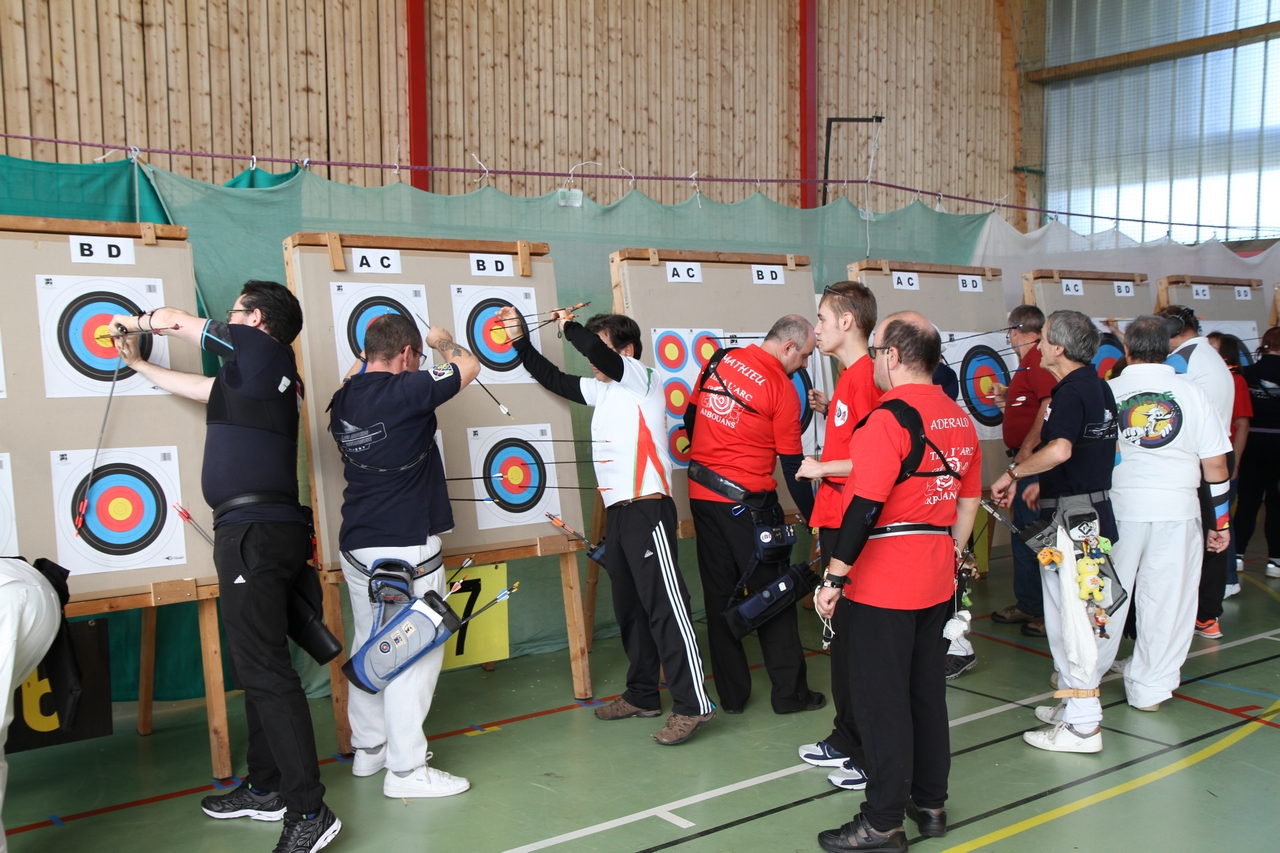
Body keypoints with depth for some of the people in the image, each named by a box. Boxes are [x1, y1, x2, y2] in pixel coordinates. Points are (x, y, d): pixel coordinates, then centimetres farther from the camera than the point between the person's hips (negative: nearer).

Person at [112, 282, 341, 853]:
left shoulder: (260, 348, -5)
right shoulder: (253, 373, 20)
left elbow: (174, 319, 5)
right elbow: (197, 386, 35)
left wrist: (131, 320, 24)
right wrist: (138, 363, 46)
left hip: (254, 533, -10)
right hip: (263, 532, 10)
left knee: (264, 669, -11)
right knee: (255, 665, 16)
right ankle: (265, 789, 27)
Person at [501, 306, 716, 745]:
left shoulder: (642, 380, -6)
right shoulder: (603, 390, 18)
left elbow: (598, 352, -23)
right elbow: (554, 379, 25)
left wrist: (569, 326, -6)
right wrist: (521, 341, 16)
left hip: (647, 510, -9)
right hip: (617, 512, 9)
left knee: (665, 606, -11)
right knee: (629, 607, 14)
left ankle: (692, 704, -9)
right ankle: (643, 695, 24)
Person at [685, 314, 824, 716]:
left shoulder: (719, 361, 6)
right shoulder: (782, 388, -10)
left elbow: (691, 418, 14)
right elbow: (793, 466, -7)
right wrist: (814, 520, 3)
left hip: (701, 497, 6)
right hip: (746, 503, -6)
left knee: (720, 596, 12)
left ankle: (731, 695, 19)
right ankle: (789, 693, 15)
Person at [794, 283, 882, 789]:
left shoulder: (864, 378, -17)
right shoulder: (851, 376, 14)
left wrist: (819, 469, -15)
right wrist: (828, 411, 11)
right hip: (836, 521, 10)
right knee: (842, 633, 18)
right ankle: (847, 738, 31)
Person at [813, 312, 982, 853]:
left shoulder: (890, 417, -18)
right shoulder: (959, 418, 8)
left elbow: (865, 505, -22)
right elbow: (969, 500, 16)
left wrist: (834, 577, -17)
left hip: (882, 585, -8)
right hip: (936, 581, 8)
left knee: (880, 700, 2)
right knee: (927, 690, 18)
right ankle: (930, 804, 30)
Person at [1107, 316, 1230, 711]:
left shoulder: (1108, 391, -2)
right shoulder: (1190, 392, 1)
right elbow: (1216, 463, 2)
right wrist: (1221, 521, 11)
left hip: (1120, 505, 0)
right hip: (1177, 507, 0)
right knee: (1167, 600, 9)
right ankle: (1150, 687, 15)